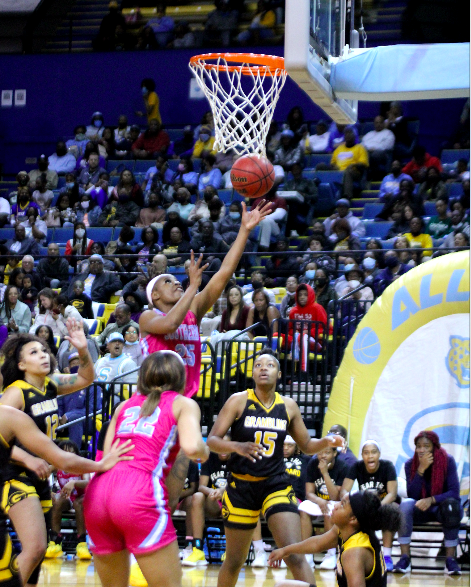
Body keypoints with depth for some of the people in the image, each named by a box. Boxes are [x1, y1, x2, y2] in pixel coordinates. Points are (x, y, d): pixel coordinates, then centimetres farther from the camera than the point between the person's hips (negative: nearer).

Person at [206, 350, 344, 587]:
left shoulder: (289, 407, 4)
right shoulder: (238, 401, -5)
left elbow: (306, 445, 13)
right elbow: (212, 440, -10)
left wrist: (326, 442, -8)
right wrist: (237, 447, -30)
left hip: (276, 485, 1)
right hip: (241, 486, -1)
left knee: (295, 555, -15)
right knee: (234, 561, 9)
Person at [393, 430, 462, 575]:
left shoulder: (448, 461, -11)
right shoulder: (410, 464, -6)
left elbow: (454, 492, -18)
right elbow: (412, 495, -15)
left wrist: (431, 500, -33)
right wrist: (421, 469, -26)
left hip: (440, 507, -1)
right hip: (420, 511, 1)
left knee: (451, 506, -36)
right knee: (405, 504, -31)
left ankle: (450, 558, -26)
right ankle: (405, 558, -30)